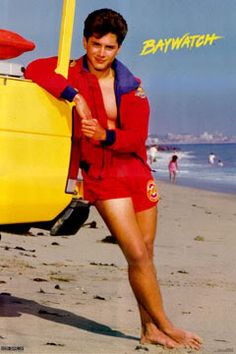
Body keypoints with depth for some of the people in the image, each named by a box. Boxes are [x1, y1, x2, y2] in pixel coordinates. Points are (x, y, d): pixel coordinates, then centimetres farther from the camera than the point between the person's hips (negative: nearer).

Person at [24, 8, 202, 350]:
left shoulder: (131, 85, 3)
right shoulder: (71, 73, -4)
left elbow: (137, 136, -6)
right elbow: (34, 70, -22)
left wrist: (105, 136, -25)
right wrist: (75, 96, -30)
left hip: (137, 169, 4)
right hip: (103, 176, -4)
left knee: (146, 253, 7)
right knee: (137, 256, -9)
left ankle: (150, 329, 17)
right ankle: (166, 327, 0)